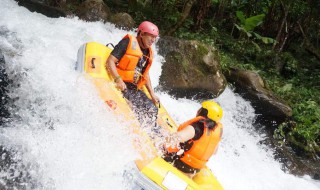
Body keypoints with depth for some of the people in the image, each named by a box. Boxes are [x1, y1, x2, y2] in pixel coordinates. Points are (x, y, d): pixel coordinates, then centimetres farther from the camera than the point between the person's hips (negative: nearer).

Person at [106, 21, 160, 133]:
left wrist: (152, 94, 13)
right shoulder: (127, 43, -7)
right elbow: (110, 61, -13)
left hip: (134, 89, 8)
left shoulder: (148, 53, 16)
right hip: (119, 85, -7)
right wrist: (118, 80, -27)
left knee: (152, 109, -5)